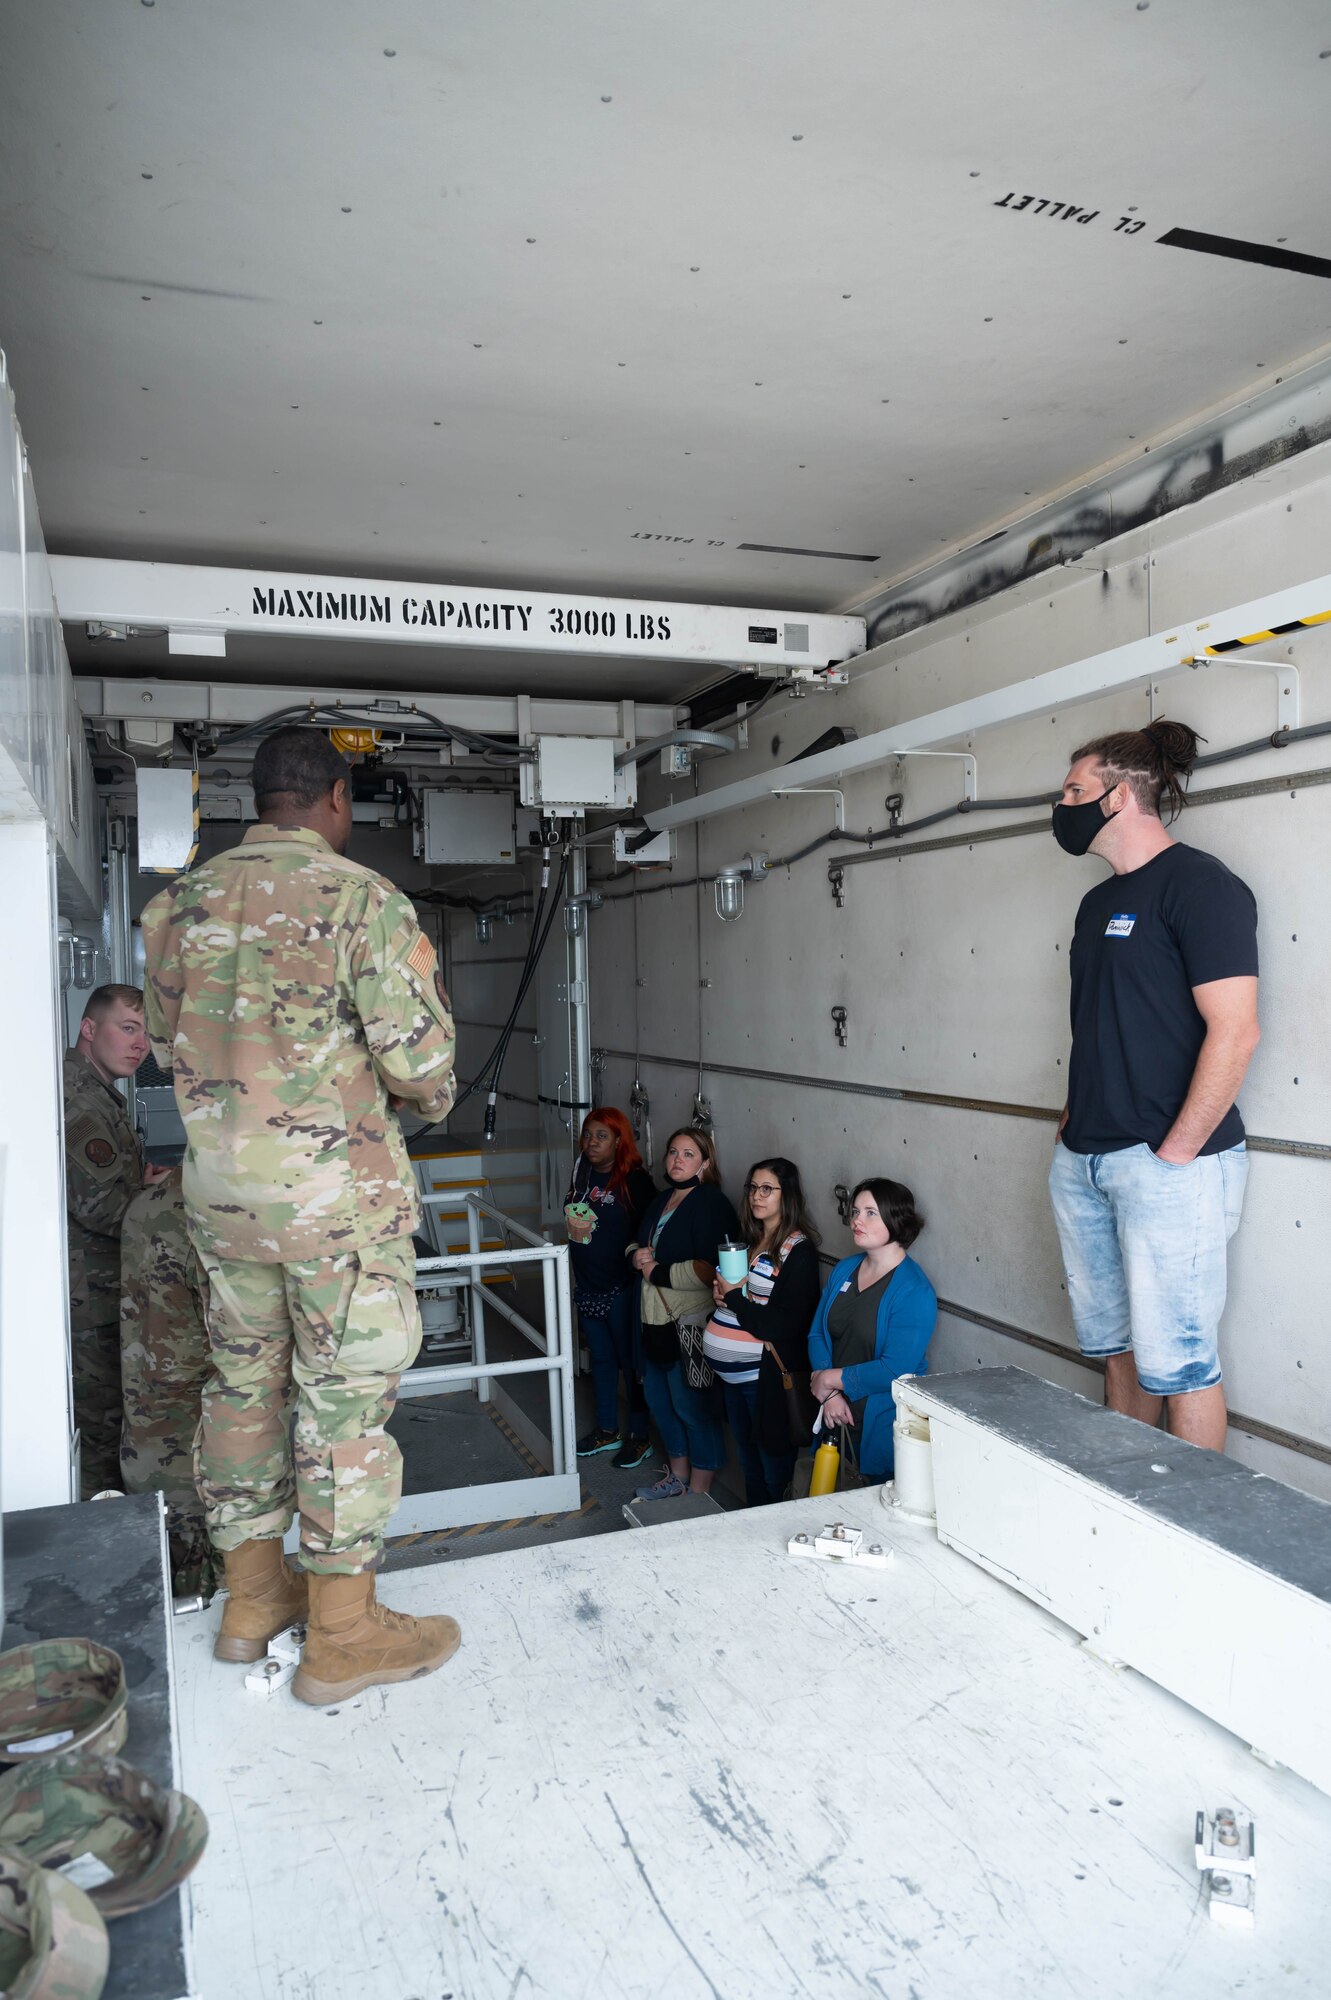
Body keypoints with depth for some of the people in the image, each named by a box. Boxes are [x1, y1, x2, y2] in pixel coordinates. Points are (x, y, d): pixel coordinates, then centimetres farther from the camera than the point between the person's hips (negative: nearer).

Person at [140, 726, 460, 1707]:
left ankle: (253, 1594, 32)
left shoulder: (181, 901, 5)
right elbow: (418, 1059, -16)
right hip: (336, 1187, -6)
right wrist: (431, 1095, 6)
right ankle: (343, 1632, 16)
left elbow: (168, 1041, 15)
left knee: (244, 1380, 18)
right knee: (347, 1396, 4)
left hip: (218, 1184, 6)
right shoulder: (360, 899, -14)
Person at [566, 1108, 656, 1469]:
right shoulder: (582, 1175, 5)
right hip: (588, 1286, 7)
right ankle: (607, 1431, 33)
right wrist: (574, 1225, -1)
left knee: (631, 1362, 6)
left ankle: (640, 1436, 20)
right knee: (600, 1359, 18)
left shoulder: (635, 1180, -15)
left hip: (622, 1289, -7)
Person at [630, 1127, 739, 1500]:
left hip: (690, 1325, -9)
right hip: (655, 1320, 9)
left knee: (693, 1407, 1)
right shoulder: (662, 1200, 12)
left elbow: (708, 1270, -27)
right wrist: (637, 1255, 0)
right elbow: (638, 1244, 24)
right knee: (659, 1399, 19)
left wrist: (657, 1272, -17)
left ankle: (698, 1493, 17)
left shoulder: (711, 1205, -17)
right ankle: (676, 1477, 38)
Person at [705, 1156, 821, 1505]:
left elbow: (785, 1325, -19)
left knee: (774, 1470, 3)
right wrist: (721, 1292, 0)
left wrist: (733, 1298, -15)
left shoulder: (798, 1250, -13)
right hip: (732, 1372, 8)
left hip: (767, 1376, -8)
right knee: (749, 1462, 20)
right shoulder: (749, 1240, 10)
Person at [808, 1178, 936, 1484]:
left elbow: (896, 1370, -23)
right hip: (836, 1414, 6)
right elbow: (817, 1333, 5)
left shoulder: (914, 1292, -17)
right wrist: (829, 1394, -10)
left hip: (881, 1425, -6)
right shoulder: (844, 1270, 5)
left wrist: (830, 1378, -13)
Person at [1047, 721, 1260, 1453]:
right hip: (1083, 1160, 8)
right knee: (1116, 1343, 17)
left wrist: (1174, 1156, -17)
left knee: (1175, 1358, -1)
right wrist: (1072, 1122, 13)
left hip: (1169, 1164, -8)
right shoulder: (1099, 901, 16)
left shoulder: (1199, 884, -10)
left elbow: (1234, 1032, -17)